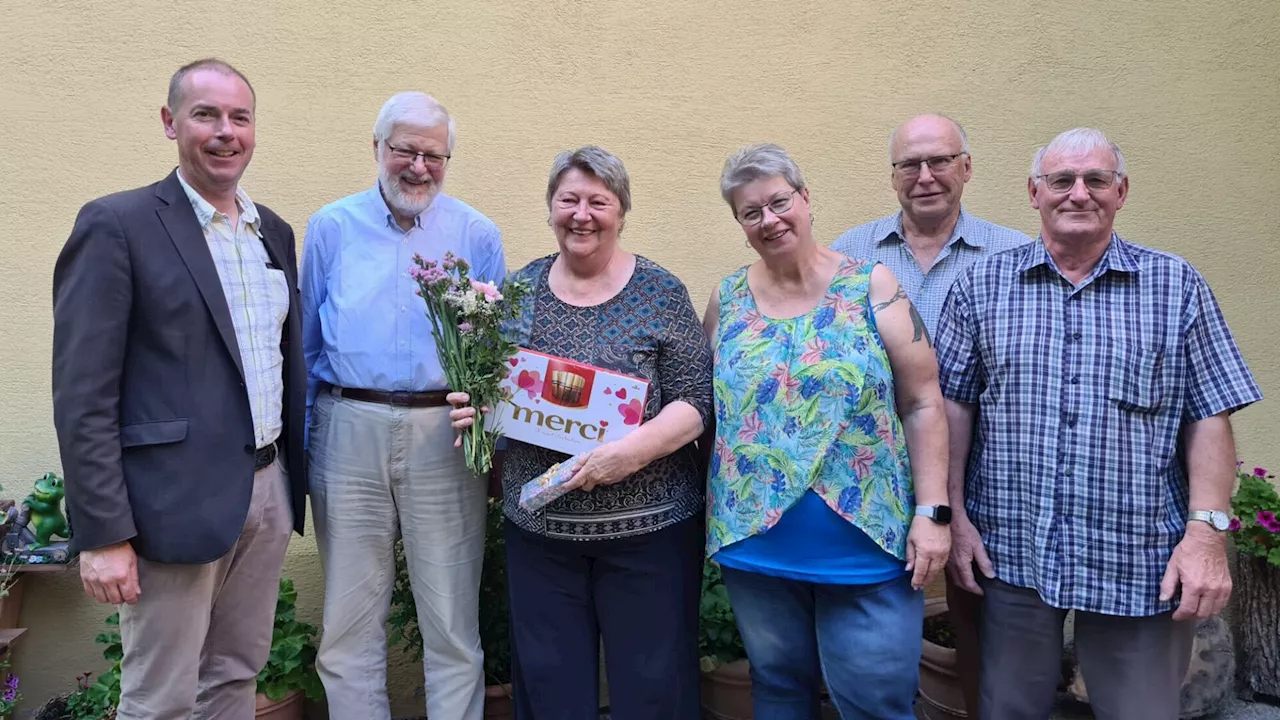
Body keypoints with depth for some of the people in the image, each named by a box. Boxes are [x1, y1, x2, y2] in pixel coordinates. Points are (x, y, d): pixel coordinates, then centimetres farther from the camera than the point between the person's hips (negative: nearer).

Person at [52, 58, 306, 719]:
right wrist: (102, 534, -14)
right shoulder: (117, 225, -8)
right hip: (177, 502, -6)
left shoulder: (275, 231, 12)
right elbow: (83, 396, -11)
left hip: (269, 492, 6)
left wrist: (297, 483, 13)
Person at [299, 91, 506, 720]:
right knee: (349, 622, 11)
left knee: (453, 625, 6)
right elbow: (306, 342, 11)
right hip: (348, 432, 1)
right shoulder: (331, 227, 7)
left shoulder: (477, 235, 5)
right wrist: (296, 440, 8)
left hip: (445, 435, -1)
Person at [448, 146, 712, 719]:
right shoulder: (519, 289, 6)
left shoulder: (661, 294, -4)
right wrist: (476, 407, -8)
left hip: (646, 526, -3)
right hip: (537, 527, 3)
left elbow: (696, 400, -8)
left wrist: (631, 451, -22)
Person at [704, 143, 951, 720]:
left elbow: (922, 405, -4)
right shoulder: (727, 301, 4)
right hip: (754, 545, 3)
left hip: (866, 546, -2)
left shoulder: (872, 287, -4)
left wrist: (931, 512, -10)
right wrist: (711, 512, 7)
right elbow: (707, 408, 11)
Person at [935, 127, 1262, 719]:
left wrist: (1207, 531, -7)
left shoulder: (1177, 286, 4)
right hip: (1009, 555, 0)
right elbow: (954, 406, 3)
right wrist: (953, 515, -3)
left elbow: (1208, 419, 2)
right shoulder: (981, 286, 4)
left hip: (1139, 566, 0)